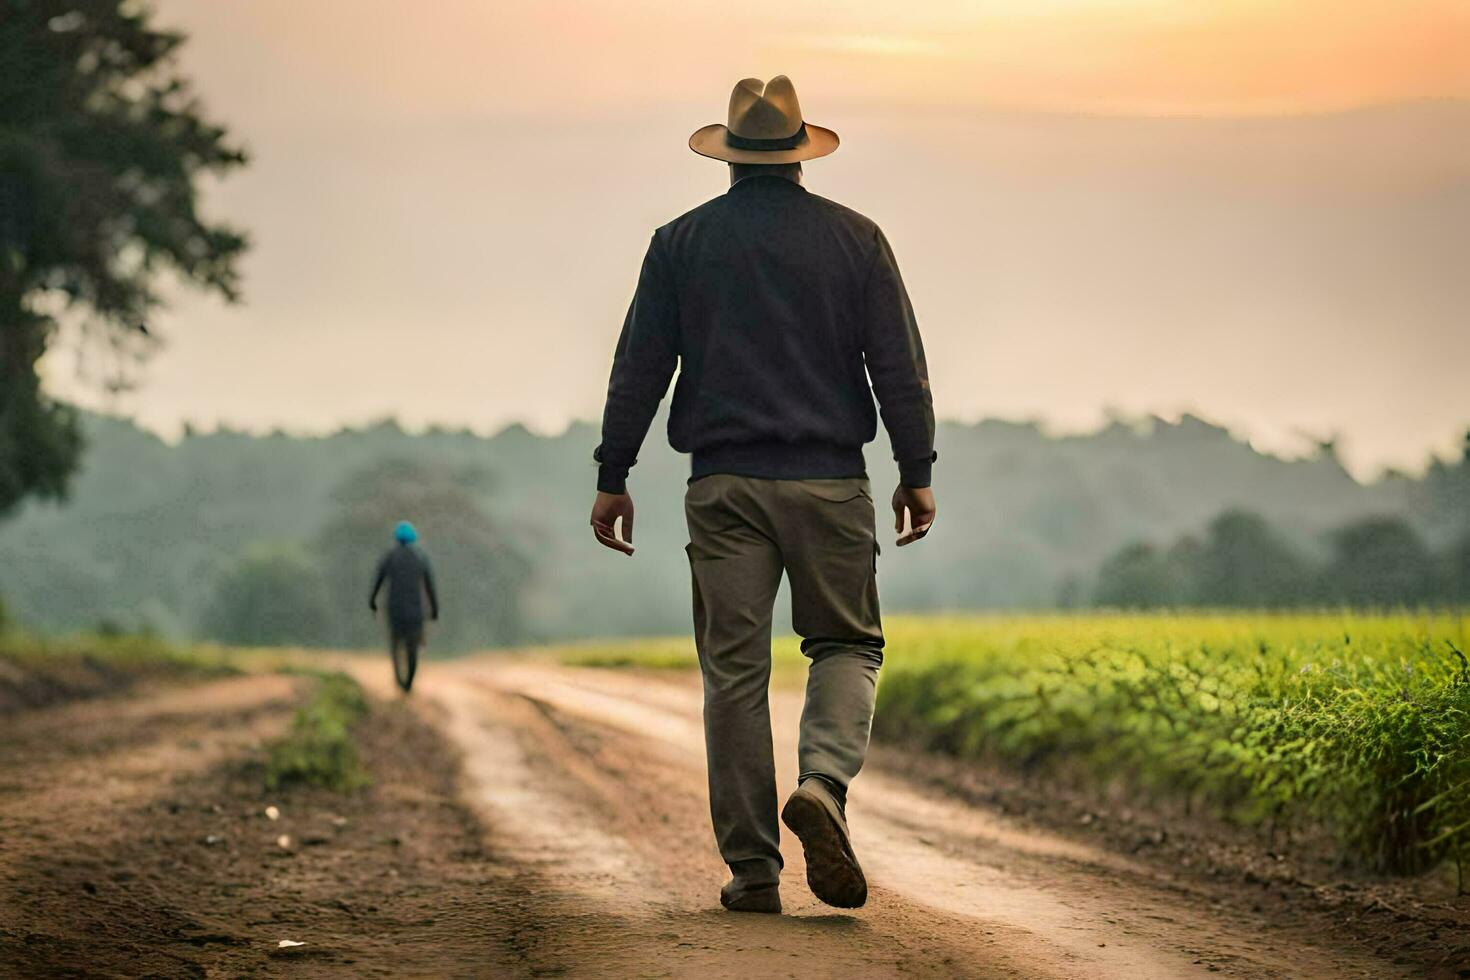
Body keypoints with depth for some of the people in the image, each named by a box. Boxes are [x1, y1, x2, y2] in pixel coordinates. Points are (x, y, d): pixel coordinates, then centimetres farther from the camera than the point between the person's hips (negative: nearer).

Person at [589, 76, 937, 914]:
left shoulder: (681, 243, 5)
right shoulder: (854, 238, 4)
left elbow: (639, 368, 4)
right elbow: (899, 364, 0)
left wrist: (613, 478, 9)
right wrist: (918, 472, 6)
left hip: (724, 484, 1)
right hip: (829, 482, 0)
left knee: (734, 671, 4)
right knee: (847, 643, 13)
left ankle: (753, 869, 4)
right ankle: (823, 784, -16)